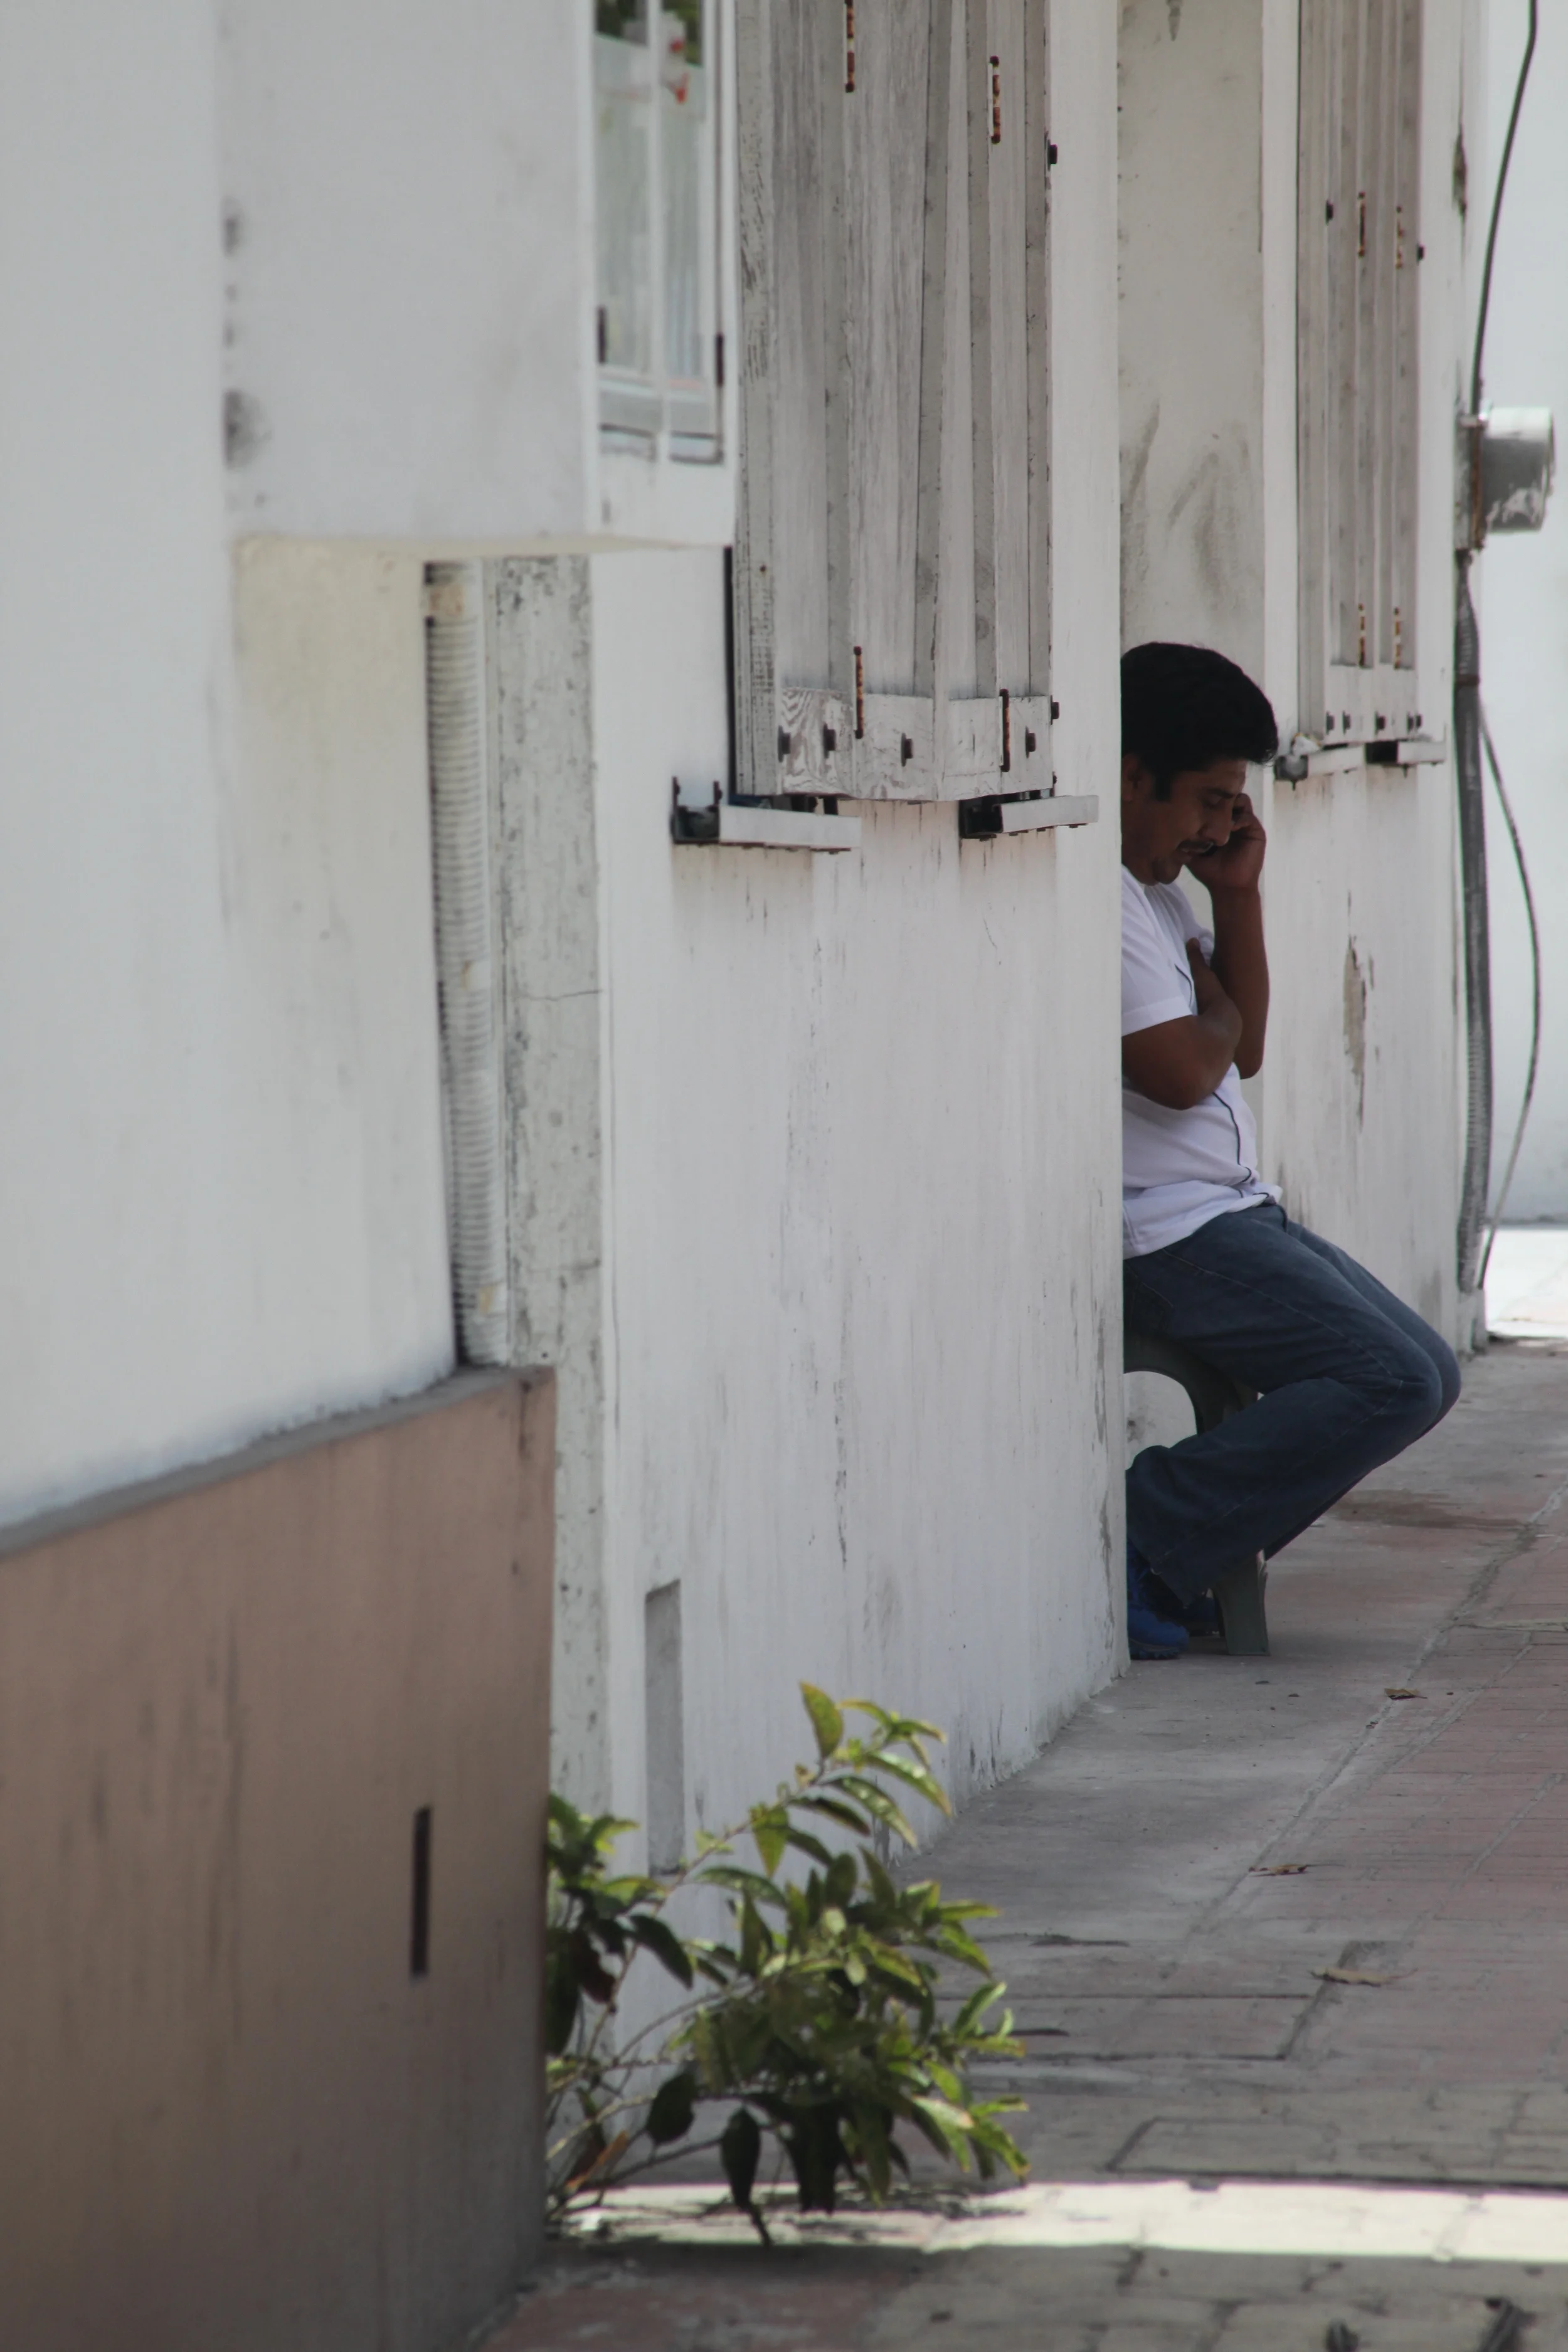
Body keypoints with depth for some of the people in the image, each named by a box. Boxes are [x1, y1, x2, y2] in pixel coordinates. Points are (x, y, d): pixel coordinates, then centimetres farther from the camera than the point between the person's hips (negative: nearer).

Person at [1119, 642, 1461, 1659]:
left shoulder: (1162, 889, 19)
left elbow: (1244, 1050, 17)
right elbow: (1181, 1070, -21)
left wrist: (1239, 894, 8)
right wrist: (1218, 1012, 1)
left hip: (1231, 1213, 11)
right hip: (1163, 1231, -11)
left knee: (1428, 1373, 8)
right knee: (1390, 1381, -19)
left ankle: (1185, 1552, 4)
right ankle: (1135, 1534, -15)